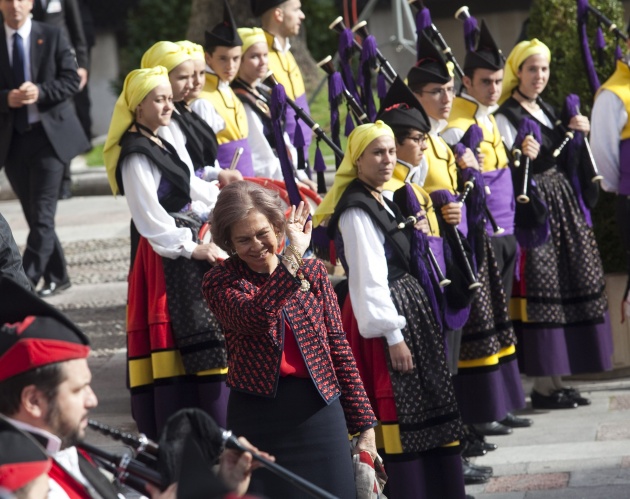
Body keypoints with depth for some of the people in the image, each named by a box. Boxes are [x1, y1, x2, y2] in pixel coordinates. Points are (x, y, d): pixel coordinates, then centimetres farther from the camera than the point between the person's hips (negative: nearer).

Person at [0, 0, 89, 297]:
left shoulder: (52, 37, 2)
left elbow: (72, 81, -1)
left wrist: (40, 92, -17)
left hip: (49, 134, -2)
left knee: (43, 215, -11)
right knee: (34, 215, 9)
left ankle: (26, 281, -12)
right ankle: (56, 277, 21)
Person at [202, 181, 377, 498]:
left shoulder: (313, 272, 8)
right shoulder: (220, 282, 0)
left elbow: (339, 347, 8)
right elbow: (256, 317, -22)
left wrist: (364, 425, 4)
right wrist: (293, 257, -21)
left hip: (319, 411, 2)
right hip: (256, 416, -2)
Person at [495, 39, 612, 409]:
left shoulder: (547, 111, 17)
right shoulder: (506, 116, -7)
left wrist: (576, 133, 8)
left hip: (561, 200, 9)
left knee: (569, 286, 7)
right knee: (541, 290, -9)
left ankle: (556, 379, 14)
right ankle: (543, 385, -4)